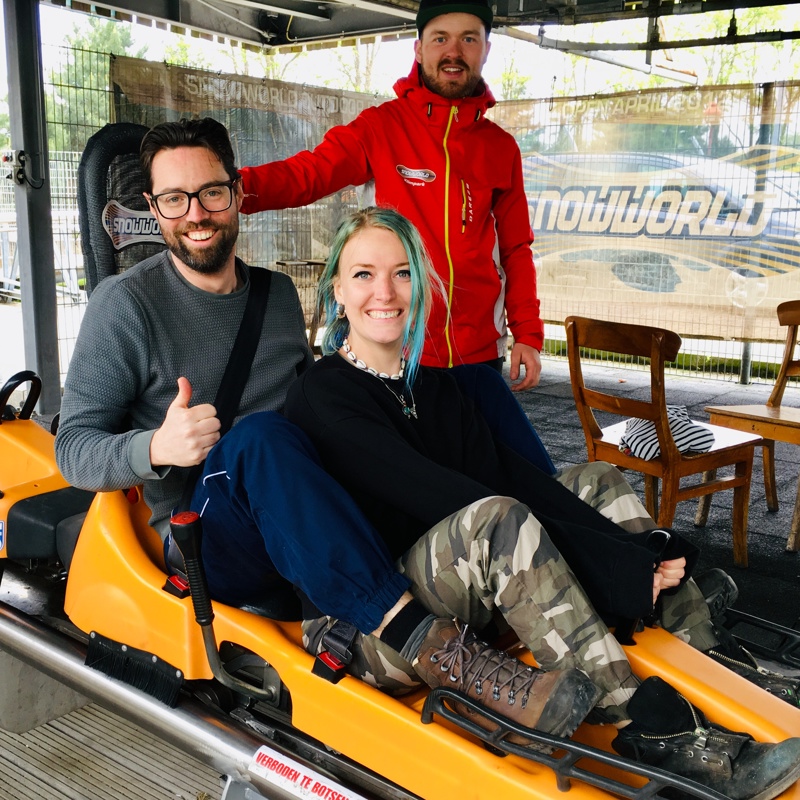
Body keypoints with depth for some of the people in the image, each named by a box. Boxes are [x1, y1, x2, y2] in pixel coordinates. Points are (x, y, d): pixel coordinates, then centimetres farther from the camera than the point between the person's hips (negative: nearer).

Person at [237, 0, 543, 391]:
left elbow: (515, 248, 9)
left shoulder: (502, 148, 6)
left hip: (480, 353, 3)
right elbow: (306, 173, -15)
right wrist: (236, 184, -34)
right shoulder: (381, 126, -4)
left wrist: (528, 333, 1)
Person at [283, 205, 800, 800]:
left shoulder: (434, 388, 11)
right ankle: (652, 728, -26)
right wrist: (610, 567, -26)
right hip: (356, 623, -6)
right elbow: (451, 500, -22)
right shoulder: (322, 397, -11)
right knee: (498, 520, -32)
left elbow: (512, 475, -4)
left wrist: (632, 551, -20)